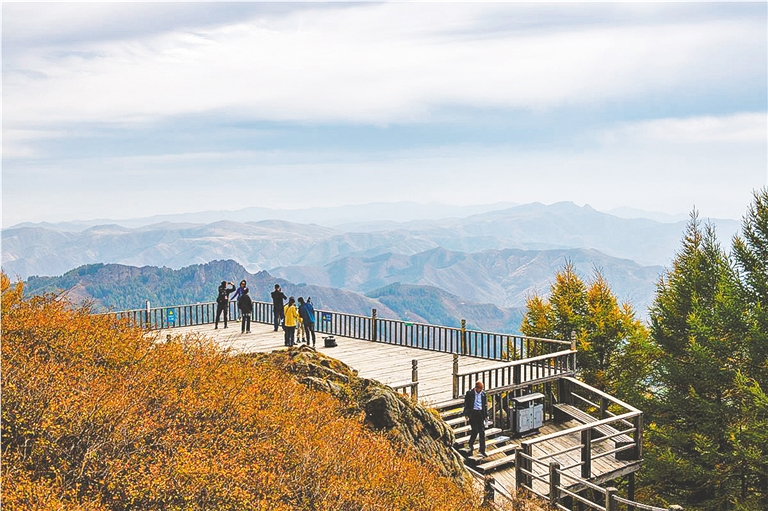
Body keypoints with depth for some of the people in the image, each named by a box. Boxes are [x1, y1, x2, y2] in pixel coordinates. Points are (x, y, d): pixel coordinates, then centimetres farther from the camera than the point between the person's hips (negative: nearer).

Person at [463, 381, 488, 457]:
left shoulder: (483, 395, 9)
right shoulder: (469, 394, 0)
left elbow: (485, 405, 15)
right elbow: (466, 404, 0)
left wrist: (486, 415, 10)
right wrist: (466, 414, -6)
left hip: (481, 414, 3)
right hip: (473, 413, -3)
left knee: (482, 432, 0)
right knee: (475, 430, -9)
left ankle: (482, 451, 3)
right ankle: (471, 445, 18)